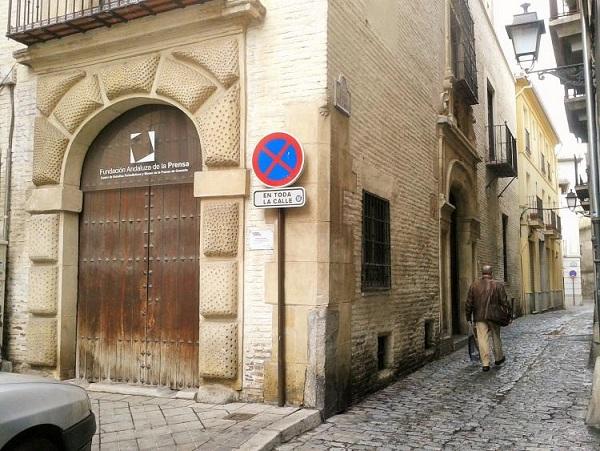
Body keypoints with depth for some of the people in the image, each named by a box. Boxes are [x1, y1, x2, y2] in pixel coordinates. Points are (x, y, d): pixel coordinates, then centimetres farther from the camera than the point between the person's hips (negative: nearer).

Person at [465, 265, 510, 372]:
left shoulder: (474, 284, 2)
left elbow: (469, 302, 3)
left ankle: (485, 363, -4)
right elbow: (504, 302, -5)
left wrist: (468, 316, 12)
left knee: (482, 339, 0)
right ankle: (498, 358, 33)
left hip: (479, 316, 0)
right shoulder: (498, 284, -3)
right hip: (494, 316, 0)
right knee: (496, 337, 17)